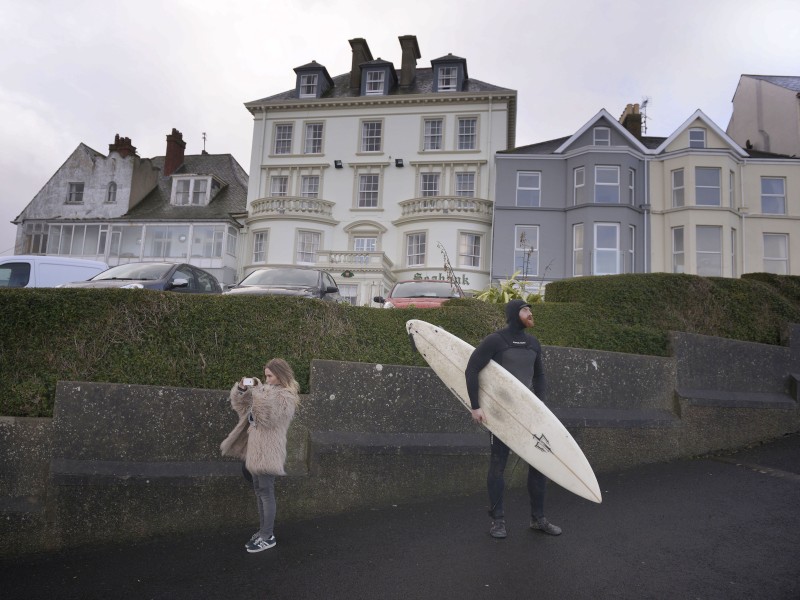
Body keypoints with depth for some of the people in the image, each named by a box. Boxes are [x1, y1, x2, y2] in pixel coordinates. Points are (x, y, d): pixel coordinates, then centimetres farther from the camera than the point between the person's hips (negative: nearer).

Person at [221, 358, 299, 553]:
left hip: (268, 450, -9)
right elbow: (241, 405, 16)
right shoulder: (266, 392, 16)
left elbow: (267, 415, -28)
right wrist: (242, 389, -3)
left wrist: (257, 390, -27)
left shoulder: (285, 397, -12)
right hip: (256, 448, 9)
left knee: (266, 492, -4)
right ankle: (263, 531, 25)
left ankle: (268, 536, 5)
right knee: (259, 490, 14)